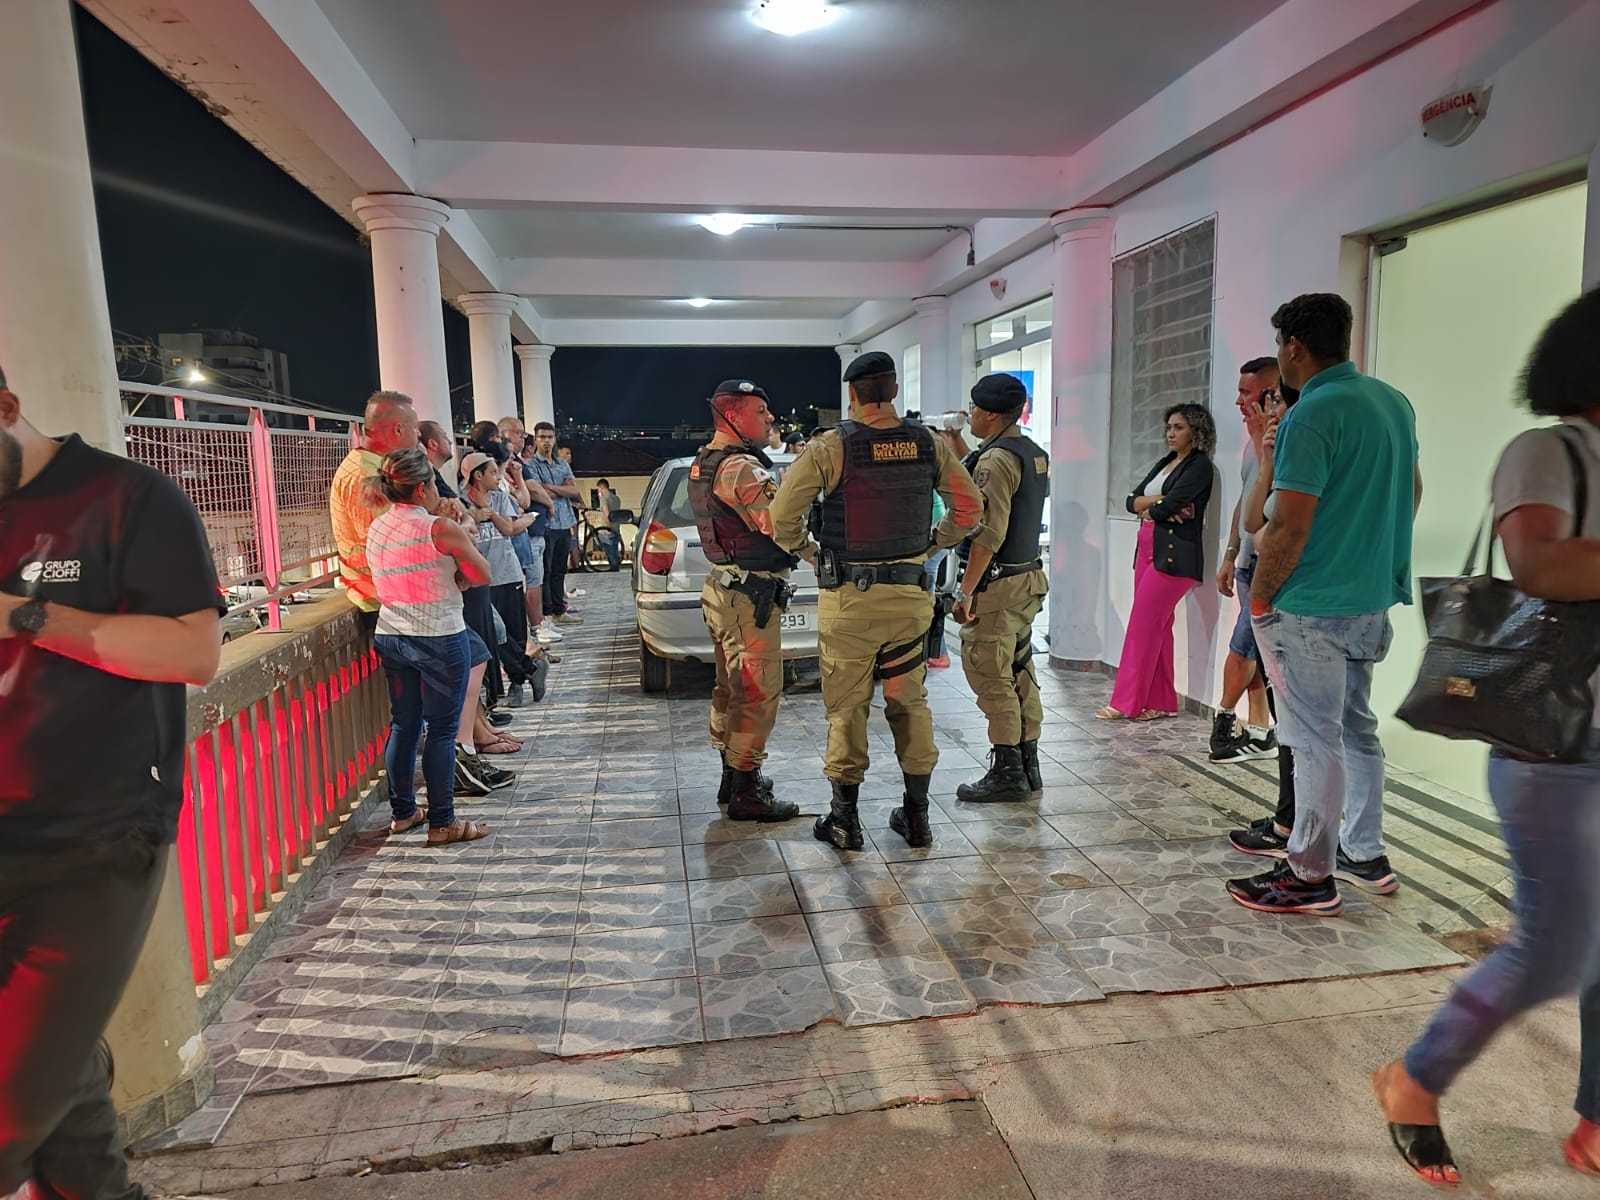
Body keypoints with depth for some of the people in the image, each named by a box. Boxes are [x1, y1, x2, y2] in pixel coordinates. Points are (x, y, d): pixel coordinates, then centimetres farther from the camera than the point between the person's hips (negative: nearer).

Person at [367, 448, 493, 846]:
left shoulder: (376, 528, 6)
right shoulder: (442, 529, -15)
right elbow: (481, 575, -7)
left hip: (391, 635, 7)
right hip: (440, 638, -7)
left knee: (403, 725, 16)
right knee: (442, 730, 2)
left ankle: (402, 812, 26)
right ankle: (441, 823, 8)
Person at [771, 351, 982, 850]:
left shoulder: (830, 447, -9)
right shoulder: (928, 445, 2)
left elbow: (781, 516, -11)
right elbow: (970, 507, 9)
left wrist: (809, 552, 5)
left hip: (849, 599, -3)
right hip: (910, 593, 4)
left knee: (846, 707, 7)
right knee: (910, 702, 14)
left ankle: (844, 819, 15)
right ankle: (916, 815, 22)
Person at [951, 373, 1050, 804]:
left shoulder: (995, 460, -16)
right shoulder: (1035, 454, 13)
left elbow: (988, 533, -22)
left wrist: (966, 591, -19)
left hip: (996, 583, -10)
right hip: (1027, 577, 10)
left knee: (990, 678, -2)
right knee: (1020, 674, 14)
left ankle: (1007, 774, 4)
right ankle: (1028, 765, 22)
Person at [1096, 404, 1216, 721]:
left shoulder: (1199, 466, -6)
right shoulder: (1165, 462, 19)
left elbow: (1166, 507, -17)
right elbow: (1131, 501, 9)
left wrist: (1147, 506, 3)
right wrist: (1160, 501, -8)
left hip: (1173, 555, -8)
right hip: (1148, 549, 8)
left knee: (1142, 626, -8)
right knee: (1157, 627, 8)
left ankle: (1127, 703, -3)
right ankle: (1161, 702, 14)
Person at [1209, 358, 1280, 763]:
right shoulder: (1253, 441, 15)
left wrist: (1261, 438, -22)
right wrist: (1230, 557, 21)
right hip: (1250, 563, 9)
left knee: (1242, 645, -5)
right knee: (1252, 651, 11)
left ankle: (1225, 716, 14)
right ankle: (1260, 733, 19)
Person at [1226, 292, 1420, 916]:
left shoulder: (1310, 416, -19)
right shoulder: (1394, 401, 10)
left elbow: (1289, 529, -22)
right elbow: (1413, 490, 21)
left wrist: (1259, 598, -10)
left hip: (1311, 607, -9)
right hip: (1373, 600, 9)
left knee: (1315, 740, -1)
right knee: (1356, 727, 19)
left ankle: (1311, 876, 10)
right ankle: (1366, 854, 31)